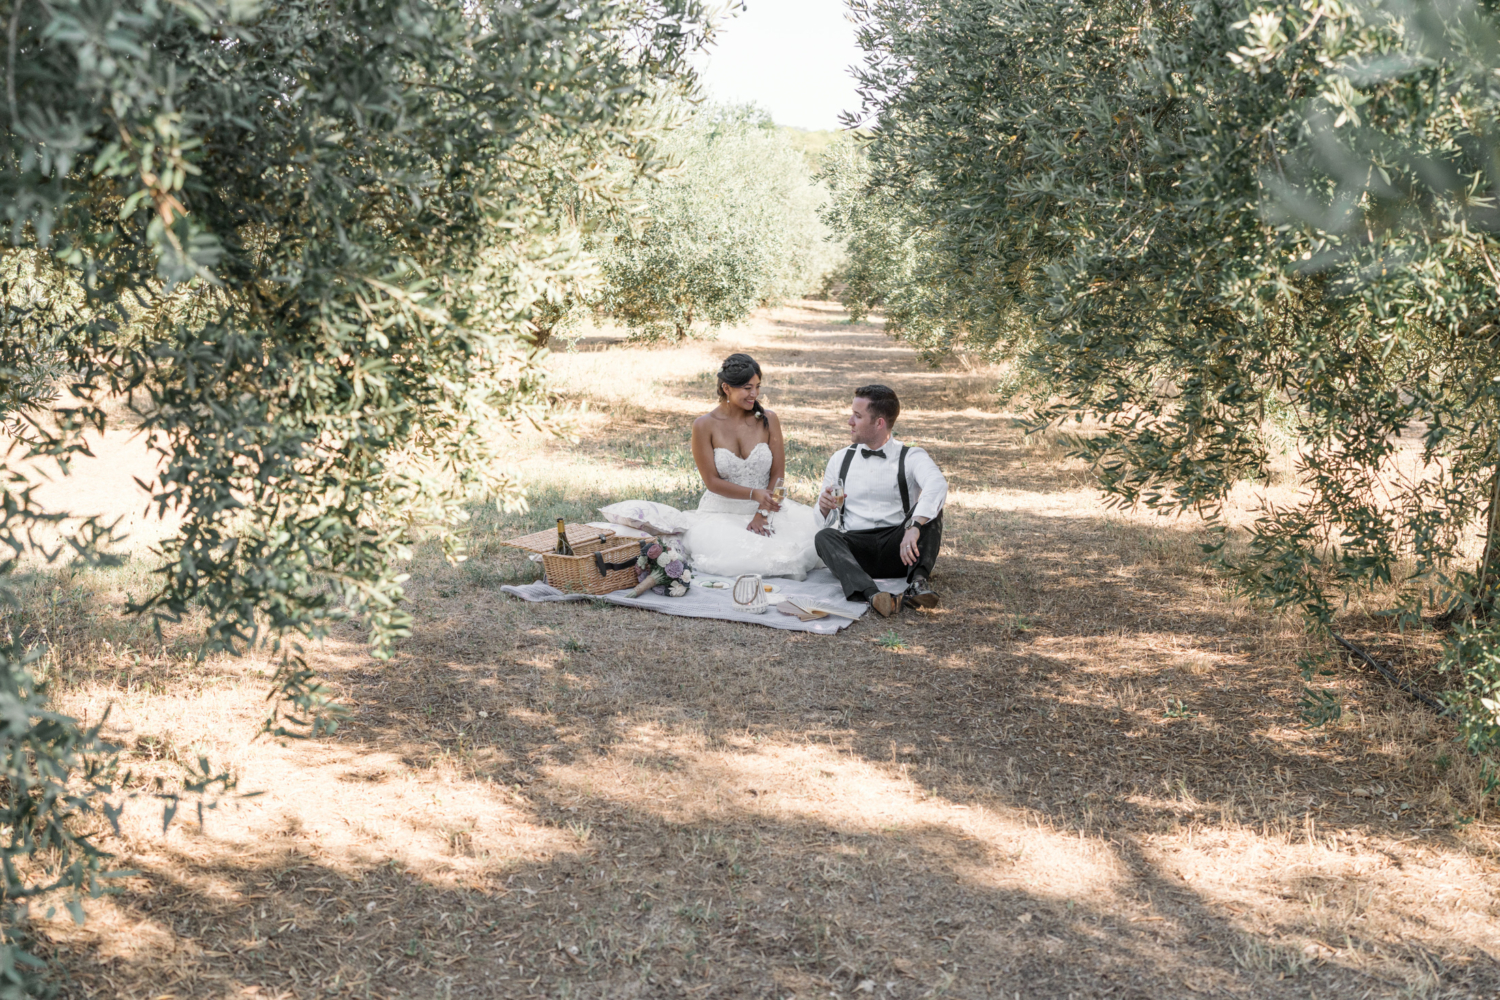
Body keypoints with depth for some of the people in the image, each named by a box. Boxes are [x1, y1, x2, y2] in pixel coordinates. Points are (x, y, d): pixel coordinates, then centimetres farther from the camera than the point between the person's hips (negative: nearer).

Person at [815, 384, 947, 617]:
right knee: (824, 537, -28)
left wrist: (914, 528, -40)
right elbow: (820, 519, 18)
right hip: (854, 548, 2)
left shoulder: (911, 457, 2)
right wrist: (824, 507, -9)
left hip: (898, 549, -2)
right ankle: (872, 594, -51)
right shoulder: (841, 459, 16)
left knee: (929, 508, -23)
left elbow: (937, 484, -22)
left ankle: (918, 582, -38)